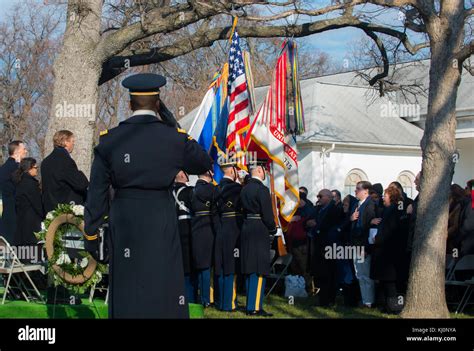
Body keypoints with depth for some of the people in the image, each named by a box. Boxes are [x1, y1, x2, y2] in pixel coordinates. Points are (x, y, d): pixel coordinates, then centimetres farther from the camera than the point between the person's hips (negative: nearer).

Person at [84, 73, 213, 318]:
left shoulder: (109, 139, -1)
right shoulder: (175, 138, -4)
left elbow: (97, 191, 1)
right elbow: (205, 164, 14)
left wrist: (91, 234, 7)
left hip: (123, 224, 1)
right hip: (162, 222, -1)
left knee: (127, 290, 6)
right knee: (164, 287, 3)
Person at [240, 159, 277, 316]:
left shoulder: (245, 189, 11)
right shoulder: (262, 189, -14)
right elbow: (267, 214, -16)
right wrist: (274, 230, 0)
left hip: (246, 229, 8)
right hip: (260, 232, -8)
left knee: (249, 270, 12)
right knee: (259, 270, -5)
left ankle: (250, 305, 16)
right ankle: (255, 307, -7)